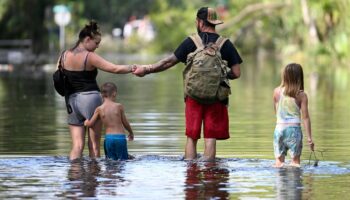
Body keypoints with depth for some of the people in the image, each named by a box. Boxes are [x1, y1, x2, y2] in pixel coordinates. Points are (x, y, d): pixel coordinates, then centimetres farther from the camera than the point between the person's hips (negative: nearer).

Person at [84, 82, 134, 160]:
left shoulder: (99, 109, 0)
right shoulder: (119, 106, -2)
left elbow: (90, 124, 3)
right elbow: (125, 123, 7)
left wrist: (86, 122, 28)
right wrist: (131, 132, 26)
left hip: (108, 137, 2)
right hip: (120, 137, -2)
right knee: (123, 160, 0)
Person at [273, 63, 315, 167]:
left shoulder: (277, 91, 1)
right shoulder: (301, 95, -6)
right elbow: (305, 117, -5)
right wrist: (309, 138, -2)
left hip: (279, 128, 2)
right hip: (294, 129, -2)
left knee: (279, 161, 7)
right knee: (295, 161, 3)